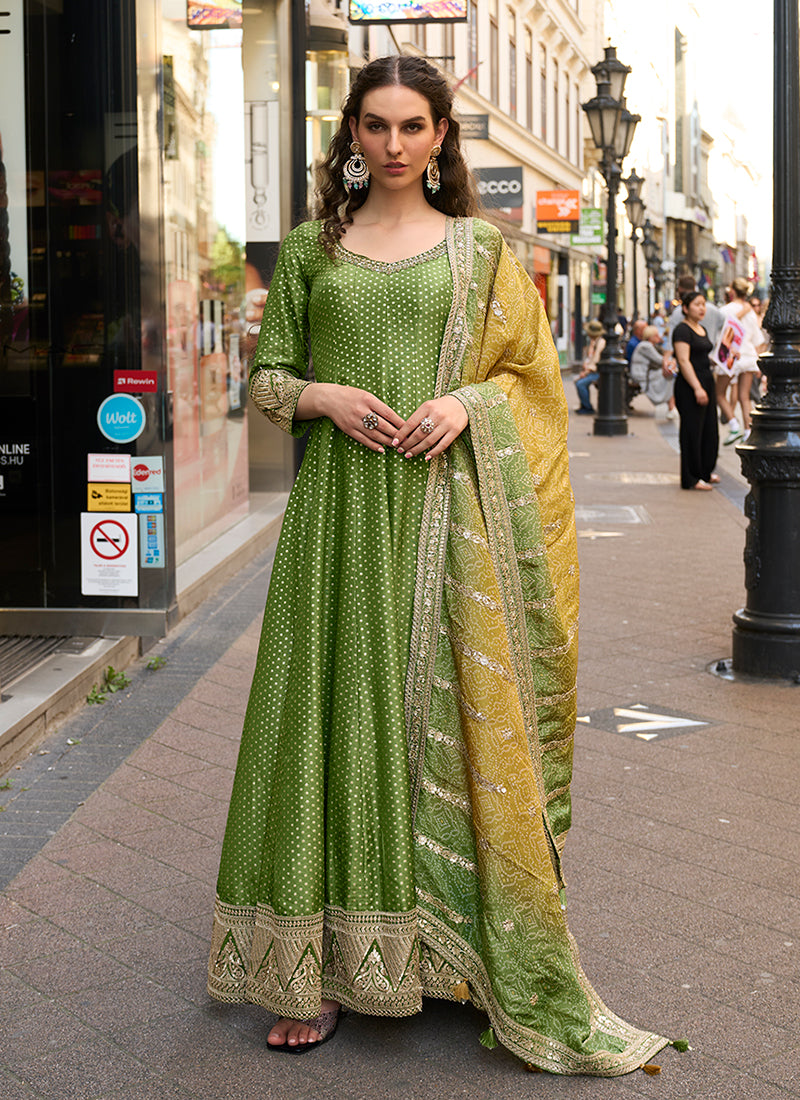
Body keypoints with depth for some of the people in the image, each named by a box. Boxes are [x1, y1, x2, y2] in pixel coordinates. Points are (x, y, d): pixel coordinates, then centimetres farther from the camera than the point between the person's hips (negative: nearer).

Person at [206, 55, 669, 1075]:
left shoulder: (480, 250, 9)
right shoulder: (310, 247, 11)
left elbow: (530, 372, 10)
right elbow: (266, 375, 12)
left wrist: (468, 400, -10)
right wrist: (322, 396, -8)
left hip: (447, 507, -1)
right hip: (342, 505, 1)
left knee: (454, 717, -1)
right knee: (340, 712, -2)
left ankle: (481, 958, 11)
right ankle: (326, 964, 6)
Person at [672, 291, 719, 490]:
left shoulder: (702, 329, 16)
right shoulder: (682, 330, -12)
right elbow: (684, 361, -19)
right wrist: (697, 388, -24)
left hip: (706, 382, 9)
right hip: (689, 386, -9)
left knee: (709, 429, 14)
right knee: (692, 432, -5)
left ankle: (705, 472, 27)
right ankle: (691, 479, 1)